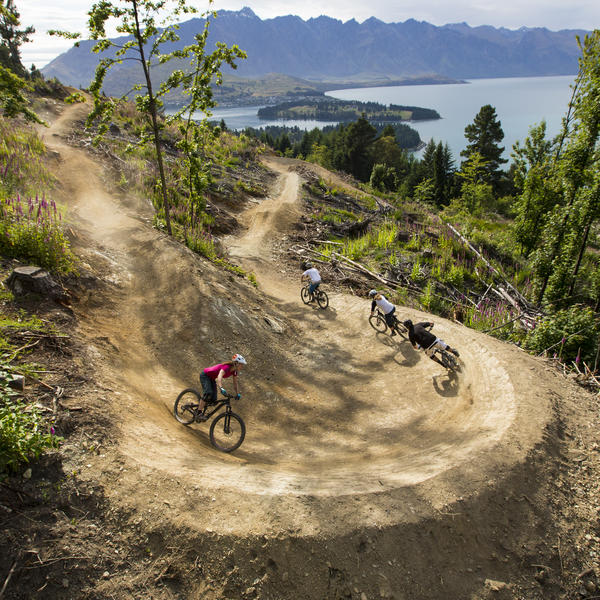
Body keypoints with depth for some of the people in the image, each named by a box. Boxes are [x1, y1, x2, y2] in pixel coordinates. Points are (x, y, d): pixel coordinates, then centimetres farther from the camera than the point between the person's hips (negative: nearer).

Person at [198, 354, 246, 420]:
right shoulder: (226, 367, -34)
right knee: (208, 393, -30)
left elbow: (235, 383, 0)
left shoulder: (234, 371, -10)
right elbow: (219, 377, -51)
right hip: (205, 375, -8)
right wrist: (221, 388, -66)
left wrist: (238, 394, -11)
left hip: (211, 378, 8)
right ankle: (199, 413, -26)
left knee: (213, 400, -4)